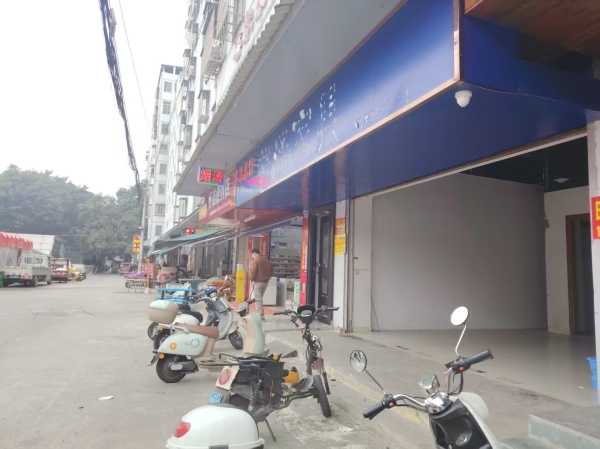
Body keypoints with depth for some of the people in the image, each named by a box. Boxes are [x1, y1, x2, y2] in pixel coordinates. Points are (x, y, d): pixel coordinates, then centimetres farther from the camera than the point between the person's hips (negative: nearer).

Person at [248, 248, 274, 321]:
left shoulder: (255, 261, -10)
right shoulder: (268, 261, 12)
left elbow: (252, 272, -18)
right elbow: (272, 271, 13)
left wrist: (251, 280, -3)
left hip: (258, 282, -7)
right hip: (265, 282, 7)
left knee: (258, 299, -3)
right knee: (260, 298, 19)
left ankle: (261, 316, -8)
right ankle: (260, 314, 22)